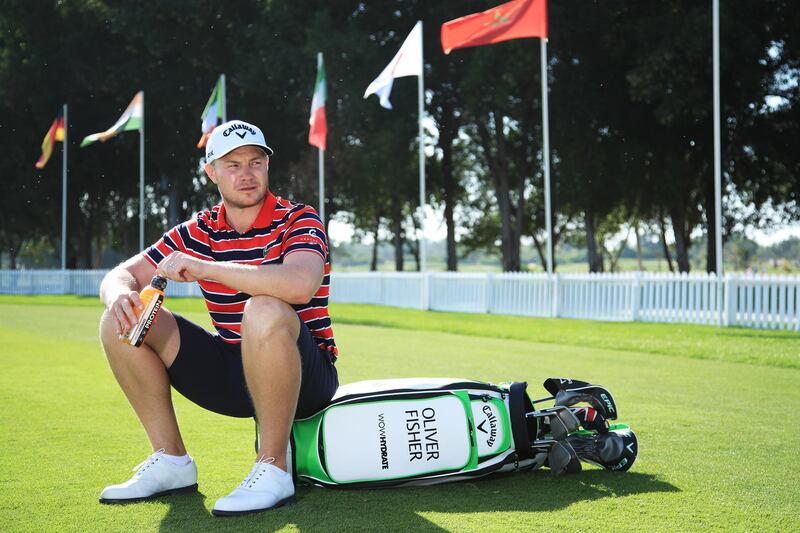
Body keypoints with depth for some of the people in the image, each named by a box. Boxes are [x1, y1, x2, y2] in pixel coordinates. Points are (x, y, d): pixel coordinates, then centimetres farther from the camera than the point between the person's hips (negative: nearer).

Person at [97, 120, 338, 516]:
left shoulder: (298, 221, -10)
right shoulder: (197, 232, 6)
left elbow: (301, 284, -33)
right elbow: (121, 274, 6)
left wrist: (203, 267, -29)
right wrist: (120, 295, -21)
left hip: (305, 376, -5)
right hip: (232, 373, 6)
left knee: (265, 311, -39)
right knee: (120, 322, -5)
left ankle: (273, 470, -27)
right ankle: (171, 461, 0)